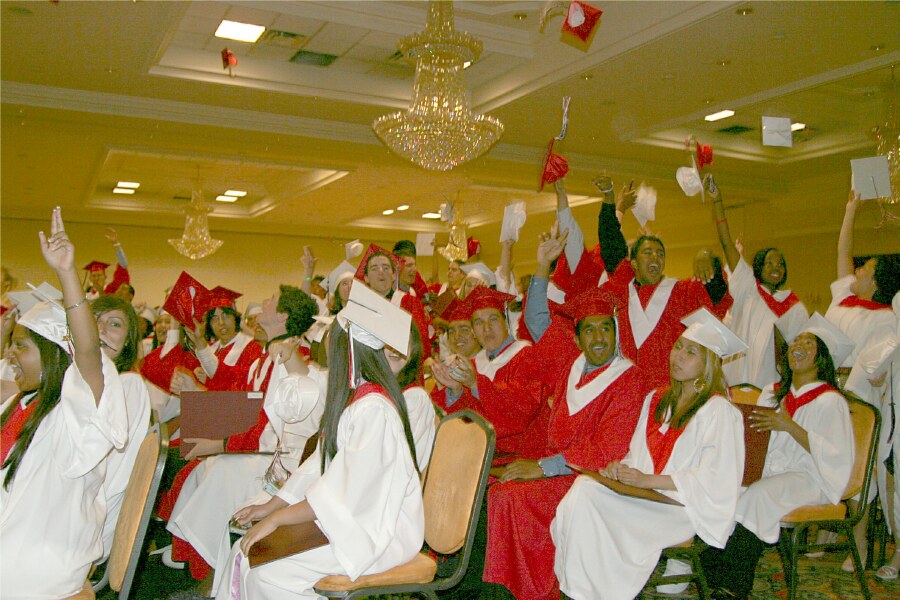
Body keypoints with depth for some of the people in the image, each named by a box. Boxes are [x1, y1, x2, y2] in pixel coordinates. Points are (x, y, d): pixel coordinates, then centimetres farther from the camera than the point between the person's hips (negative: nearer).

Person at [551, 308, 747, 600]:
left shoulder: (719, 412, -5)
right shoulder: (656, 400, 17)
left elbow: (715, 480, -12)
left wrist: (648, 480, -17)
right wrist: (621, 468, -5)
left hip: (686, 507, -7)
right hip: (645, 496, 7)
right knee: (584, 486, -23)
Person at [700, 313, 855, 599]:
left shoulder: (830, 403, -5)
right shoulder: (773, 393, 16)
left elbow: (838, 457, -15)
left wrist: (790, 427, -23)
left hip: (808, 479, -6)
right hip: (768, 471, 6)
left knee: (757, 496, -34)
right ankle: (713, 573, -19)